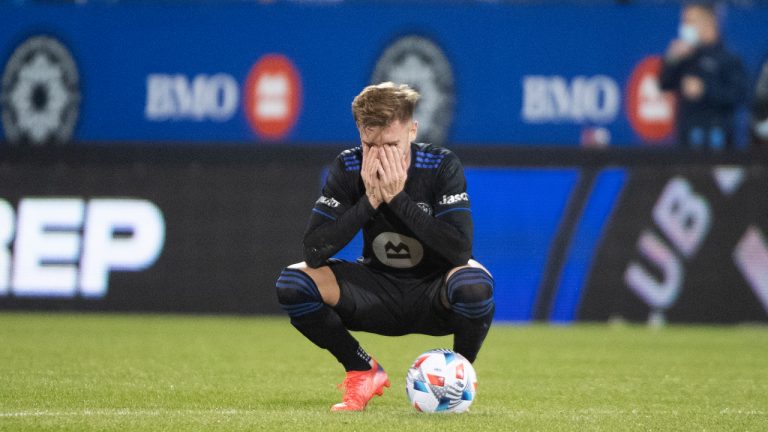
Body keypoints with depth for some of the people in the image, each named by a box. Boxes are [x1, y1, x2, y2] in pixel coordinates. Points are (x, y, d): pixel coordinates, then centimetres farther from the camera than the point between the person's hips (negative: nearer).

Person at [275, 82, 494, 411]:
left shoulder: (442, 166, -17)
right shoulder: (348, 168, -12)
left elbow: (460, 249, -30)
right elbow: (314, 251, -20)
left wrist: (397, 198, -30)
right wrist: (369, 201, -28)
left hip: (434, 297, -2)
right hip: (380, 292, 2)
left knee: (475, 282, -38)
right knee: (292, 283, -21)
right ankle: (364, 372, 1)